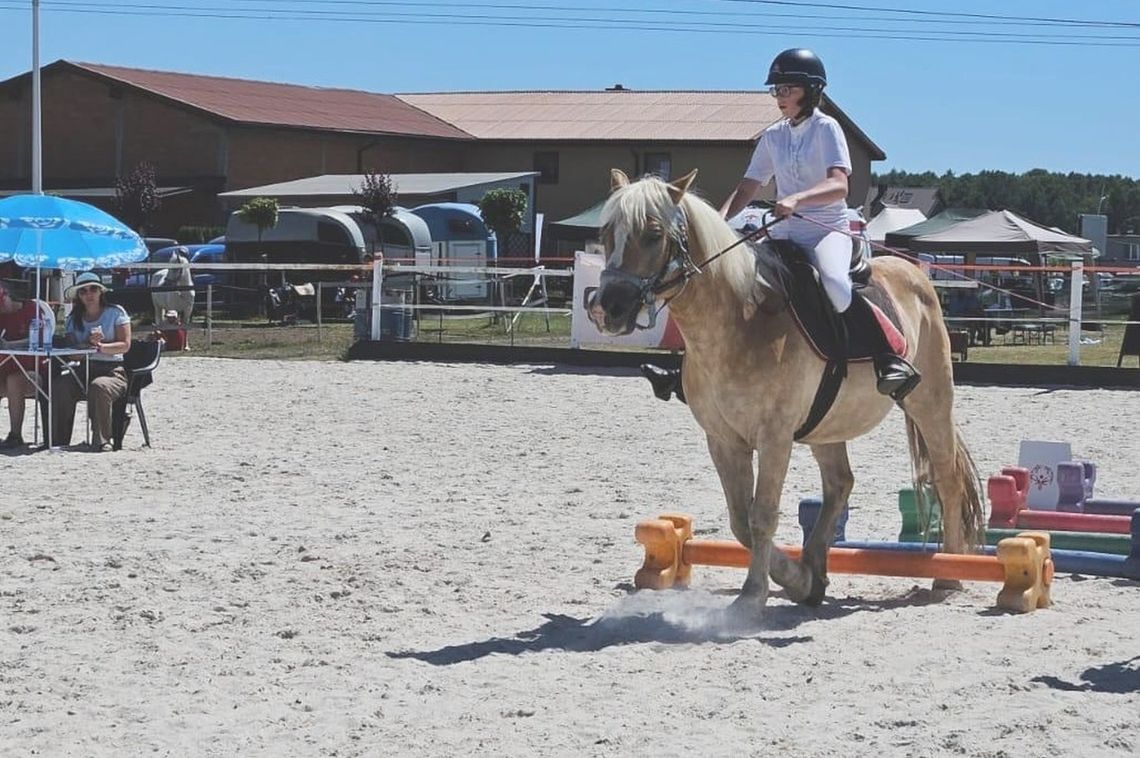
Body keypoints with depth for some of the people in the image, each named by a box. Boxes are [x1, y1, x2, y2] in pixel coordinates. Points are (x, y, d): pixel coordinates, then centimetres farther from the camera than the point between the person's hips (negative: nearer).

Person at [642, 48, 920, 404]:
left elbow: (838, 185, -22)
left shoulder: (826, 129, -7)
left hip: (827, 230, -7)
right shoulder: (773, 136, 12)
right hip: (784, 234, 7)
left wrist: (796, 199, -40)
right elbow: (747, 189, 13)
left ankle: (893, 356, -30)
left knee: (835, 285, -38)